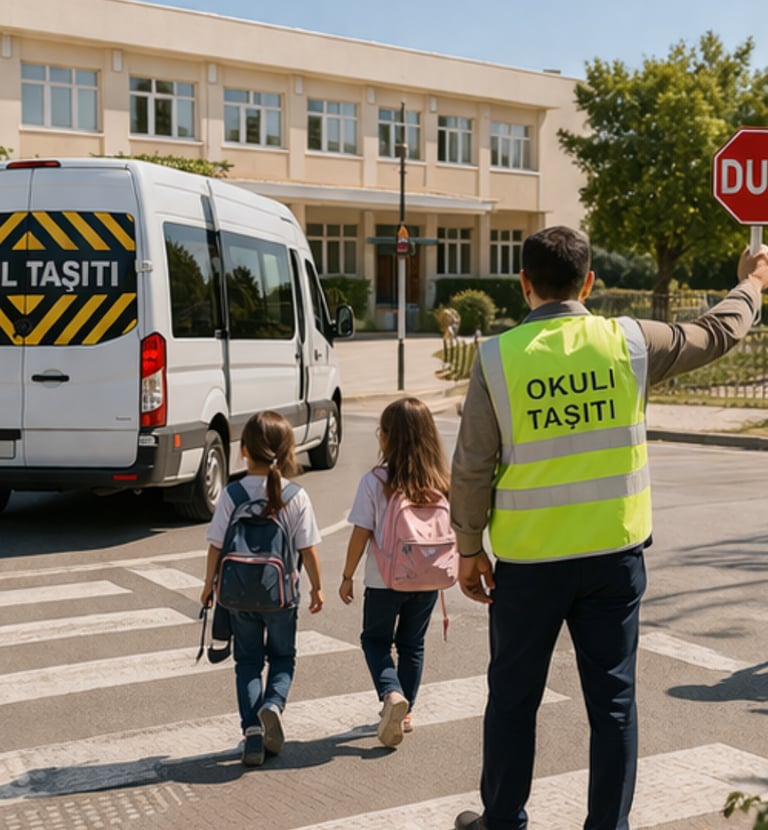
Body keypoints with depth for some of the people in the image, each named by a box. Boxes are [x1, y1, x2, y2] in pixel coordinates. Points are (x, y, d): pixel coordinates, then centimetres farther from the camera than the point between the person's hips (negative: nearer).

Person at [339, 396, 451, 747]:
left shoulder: (375, 482, -16)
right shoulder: (440, 482, -6)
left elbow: (360, 535, -12)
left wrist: (347, 577, 1)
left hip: (385, 580, -3)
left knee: (375, 639, 16)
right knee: (412, 643, 20)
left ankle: (392, 693, -8)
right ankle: (406, 711, 26)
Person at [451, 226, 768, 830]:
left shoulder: (499, 357, -10)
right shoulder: (628, 342, -5)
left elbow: (472, 469, -7)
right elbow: (718, 334, 12)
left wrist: (469, 548, 5)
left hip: (529, 560, -1)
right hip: (615, 555, 1)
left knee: (514, 696, 14)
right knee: (613, 698, 11)